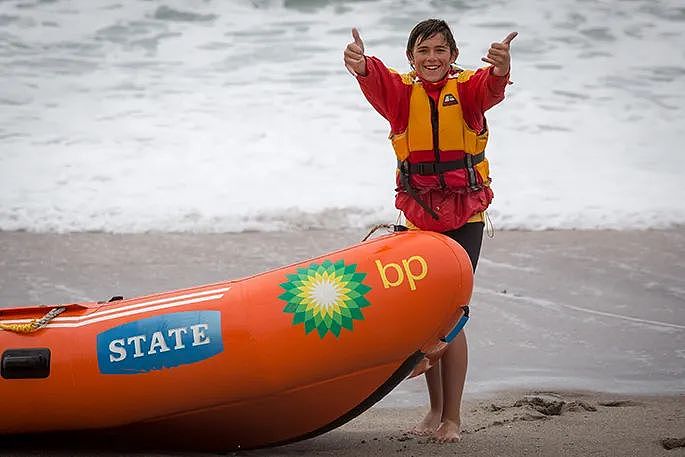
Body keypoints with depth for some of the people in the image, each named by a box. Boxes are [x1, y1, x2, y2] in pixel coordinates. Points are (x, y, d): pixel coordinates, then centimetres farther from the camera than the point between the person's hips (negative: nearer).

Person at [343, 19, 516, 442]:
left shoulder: (467, 89, -5)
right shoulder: (402, 92, -1)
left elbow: (490, 88, -29)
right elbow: (378, 81, -25)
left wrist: (500, 70, -55)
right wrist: (362, 66, -50)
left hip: (465, 219, -3)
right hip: (419, 219, 3)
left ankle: (453, 416, 4)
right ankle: (436, 408, 26)